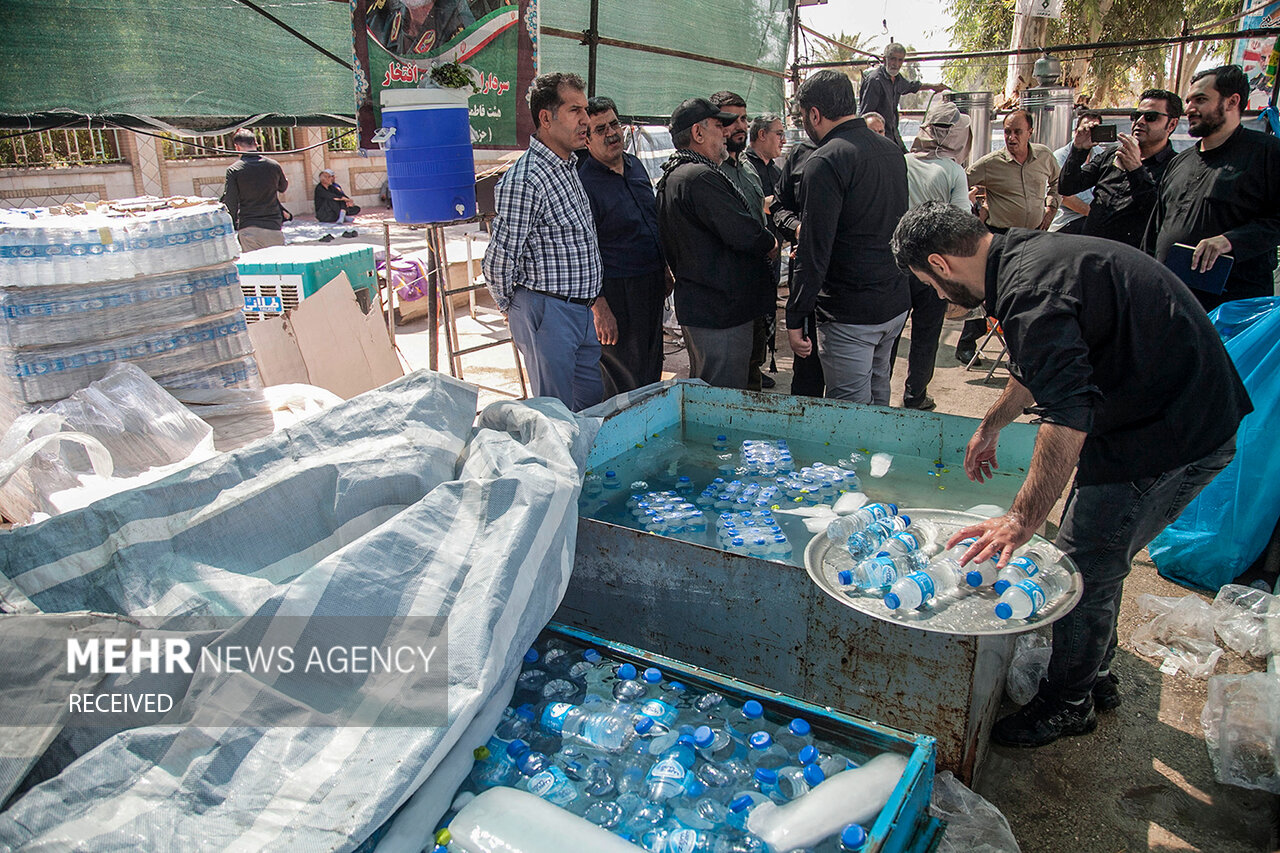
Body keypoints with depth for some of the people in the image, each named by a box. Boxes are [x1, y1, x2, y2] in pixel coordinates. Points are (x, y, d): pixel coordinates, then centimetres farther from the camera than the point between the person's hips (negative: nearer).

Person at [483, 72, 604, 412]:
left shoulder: (570, 166, 11)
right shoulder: (524, 180, -20)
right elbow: (498, 262, -18)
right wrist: (510, 307, -2)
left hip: (583, 310, 9)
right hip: (548, 312, -9)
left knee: (593, 405, 18)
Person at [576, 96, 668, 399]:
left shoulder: (635, 164, 9)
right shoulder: (582, 181, -16)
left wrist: (664, 271, 19)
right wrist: (599, 308, -22)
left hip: (652, 284, 8)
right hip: (616, 293, -8)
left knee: (651, 373, 18)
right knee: (625, 386, 0)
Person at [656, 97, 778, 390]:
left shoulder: (671, 176, 15)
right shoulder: (700, 177, -19)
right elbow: (745, 234, -24)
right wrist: (770, 243, -1)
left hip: (695, 307, 11)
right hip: (722, 311, -11)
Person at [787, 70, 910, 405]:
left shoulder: (826, 161, -16)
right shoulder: (892, 151, 10)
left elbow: (815, 253, -21)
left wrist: (795, 319, -15)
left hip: (850, 314, -9)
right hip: (897, 302, 9)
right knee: (877, 397, 23)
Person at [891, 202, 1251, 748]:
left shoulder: (1030, 291, -25)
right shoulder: (1027, 253, 10)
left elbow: (1067, 416, -33)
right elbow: (1043, 365, 27)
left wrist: (1023, 518, -31)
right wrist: (990, 426, 37)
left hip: (1172, 435, -10)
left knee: (1085, 568, 0)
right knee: (1098, 560, 20)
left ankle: (1068, 704, 19)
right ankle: (1095, 677, 37)